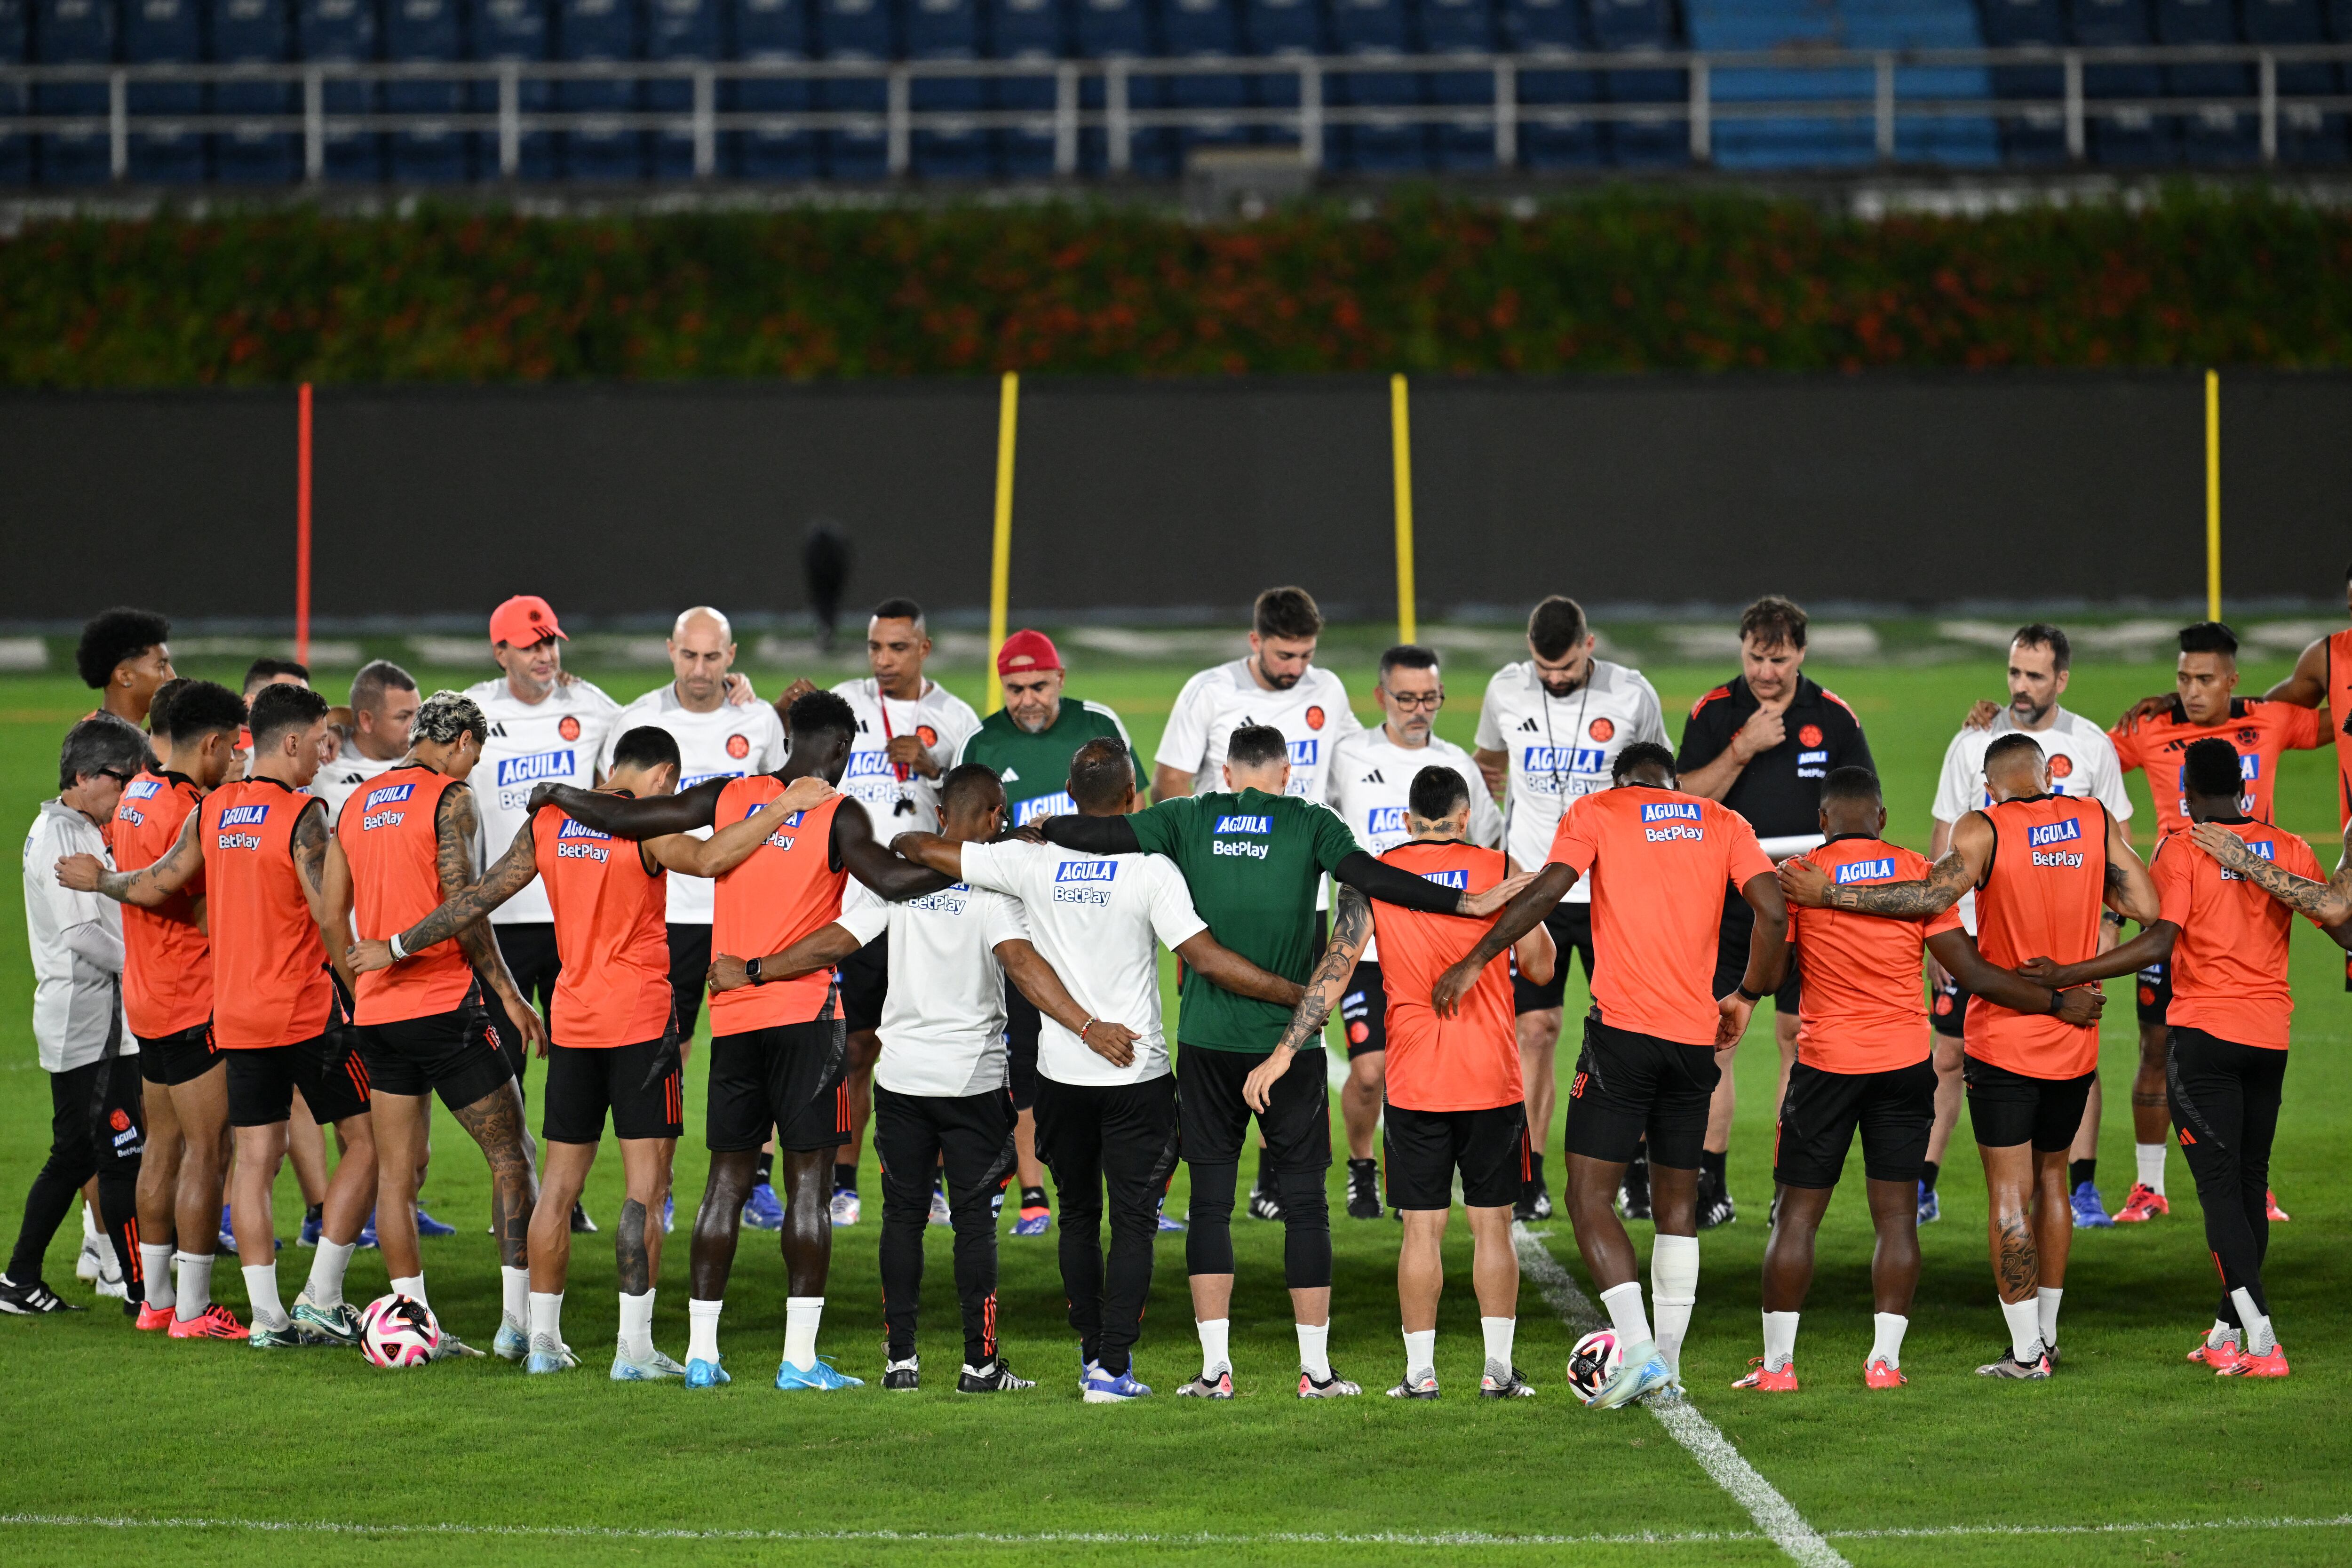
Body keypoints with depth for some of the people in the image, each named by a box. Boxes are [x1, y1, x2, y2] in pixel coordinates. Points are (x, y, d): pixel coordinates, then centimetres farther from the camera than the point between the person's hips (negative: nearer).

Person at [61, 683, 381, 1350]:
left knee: (255, 1157, 7)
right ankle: (321, 1301, 0)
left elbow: (155, 885, 10)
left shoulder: (211, 812, 4)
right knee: (366, 1141, 5)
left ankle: (266, 1315, 4)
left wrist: (98, 880, 30)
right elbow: (329, 919, -17)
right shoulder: (301, 815, -13)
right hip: (308, 1010, -6)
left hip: (236, 1013, 6)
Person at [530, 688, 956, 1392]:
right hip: (806, 1013, -5)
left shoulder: (732, 797, 7)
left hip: (732, 1015, 5)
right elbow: (890, 879, -21)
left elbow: (624, 818, 7)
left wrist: (558, 794, 25)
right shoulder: (838, 815, -6)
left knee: (728, 1176, 11)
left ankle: (701, 1351, 10)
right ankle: (800, 1356, -6)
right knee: (808, 1178, -2)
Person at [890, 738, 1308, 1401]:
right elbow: (1208, 959, -19)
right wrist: (1298, 996, -13)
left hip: (1060, 1072, 3)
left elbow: (924, 850, 6)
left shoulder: (1033, 862, -2)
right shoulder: (1151, 869, -12)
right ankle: (1112, 1368, -4)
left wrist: (900, 842, 29)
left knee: (1078, 1214, 17)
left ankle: (1092, 1353, 21)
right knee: (1133, 1220, 3)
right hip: (1137, 1074, -3)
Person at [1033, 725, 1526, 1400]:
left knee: (1210, 1201, 7)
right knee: (1305, 1203, 5)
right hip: (1289, 1041, -1)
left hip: (1206, 1041, 1)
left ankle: (1215, 1368, 3)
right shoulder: (1310, 823, -2)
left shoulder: (1189, 819, 3)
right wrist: (1463, 903, -16)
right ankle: (1317, 1368, 6)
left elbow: (1105, 833, -2)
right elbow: (1367, 875, -14)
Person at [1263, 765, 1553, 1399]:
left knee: (1422, 1228, 5)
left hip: (1413, 1084, 0)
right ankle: (1498, 1369, 4)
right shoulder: (1501, 871, -1)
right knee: (1492, 1225, 6)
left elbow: (1337, 968, -7)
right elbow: (1540, 968, 4)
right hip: (1493, 1080, 0)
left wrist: (1285, 1051, -6)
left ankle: (1420, 1371, 3)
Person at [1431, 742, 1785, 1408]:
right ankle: (1668, 1360, 13)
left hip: (1623, 1027, -4)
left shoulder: (1597, 812, 5)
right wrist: (1746, 995, 16)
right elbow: (1772, 912, 1)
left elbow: (1547, 889, -10)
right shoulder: (1722, 823, 13)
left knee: (1591, 1196, -2)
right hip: (1697, 1035, 4)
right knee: (1677, 1200, 15)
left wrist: (1473, 963, -5)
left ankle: (1638, 1351, -15)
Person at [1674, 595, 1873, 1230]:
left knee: (1799, 1036, 2)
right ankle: (1710, 1188, 4)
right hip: (1725, 895, 0)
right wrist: (1743, 749, -14)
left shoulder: (1833, 717, 3)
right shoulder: (1714, 713, 2)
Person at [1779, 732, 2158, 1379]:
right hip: (2073, 1037, 5)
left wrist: (1828, 894, -24)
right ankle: (2047, 1336, 24)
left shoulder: (1984, 829, -11)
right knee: (2050, 1179, 19)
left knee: (2011, 1193, -1)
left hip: (2003, 1038, -4)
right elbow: (2146, 907, 0)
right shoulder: (2096, 821, 1)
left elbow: (1935, 894, -26)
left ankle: (2026, 1352, -3)